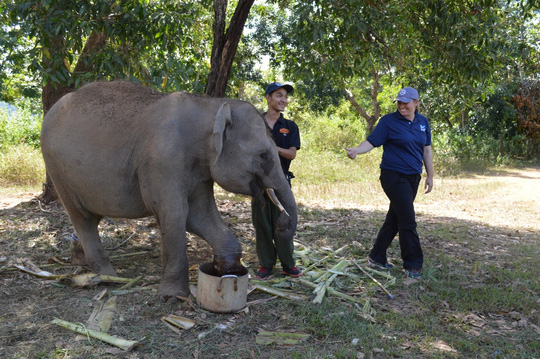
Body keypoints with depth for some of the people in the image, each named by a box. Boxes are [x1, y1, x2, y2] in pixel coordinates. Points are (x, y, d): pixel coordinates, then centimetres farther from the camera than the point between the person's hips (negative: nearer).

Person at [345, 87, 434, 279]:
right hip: (394, 176, -6)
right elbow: (371, 141, -11)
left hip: (413, 177, 6)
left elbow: (426, 150, 16)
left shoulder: (423, 122, 10)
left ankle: (377, 257, 23)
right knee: (408, 221, -8)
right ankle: (412, 265, 2)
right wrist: (356, 150, -31)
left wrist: (430, 176, 15)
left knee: (394, 218, 11)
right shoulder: (388, 121, -6)